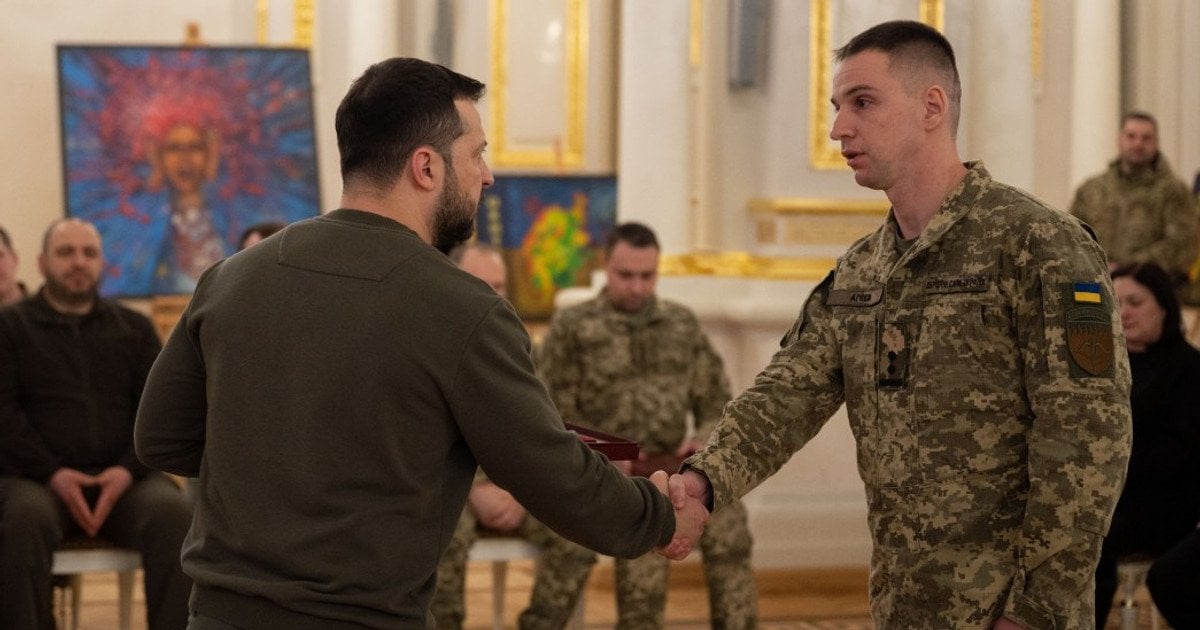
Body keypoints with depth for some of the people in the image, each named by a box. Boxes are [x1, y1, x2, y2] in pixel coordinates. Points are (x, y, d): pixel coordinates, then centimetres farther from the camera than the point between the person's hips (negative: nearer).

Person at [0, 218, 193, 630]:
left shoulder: (134, 329, 20)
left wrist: (128, 469, -9)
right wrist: (53, 473, -13)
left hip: (122, 479, 2)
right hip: (37, 479, -2)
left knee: (173, 512, -31)